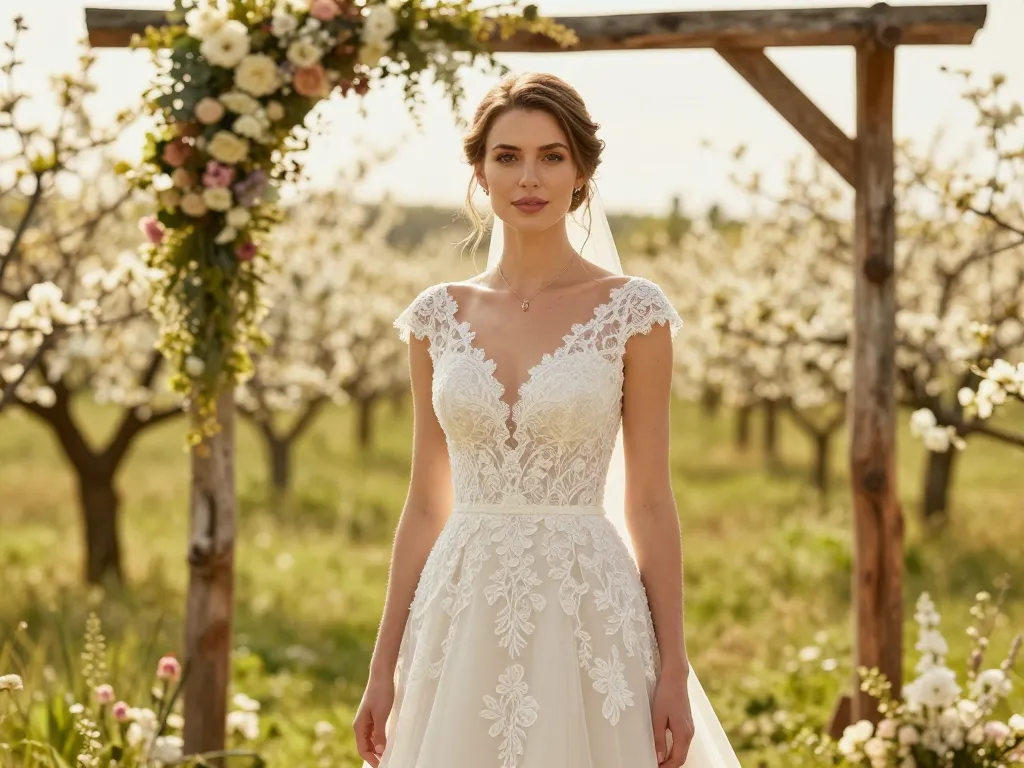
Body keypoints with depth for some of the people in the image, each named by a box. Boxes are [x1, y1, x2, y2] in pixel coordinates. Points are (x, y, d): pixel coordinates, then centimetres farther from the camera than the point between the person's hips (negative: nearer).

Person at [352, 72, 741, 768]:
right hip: (461, 621, 3)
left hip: (588, 614, -3)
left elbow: (650, 503, -2)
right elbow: (426, 504, 9)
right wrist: (385, 667, 6)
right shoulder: (440, 316, 6)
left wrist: (674, 670, -7)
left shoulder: (633, 312, -3)